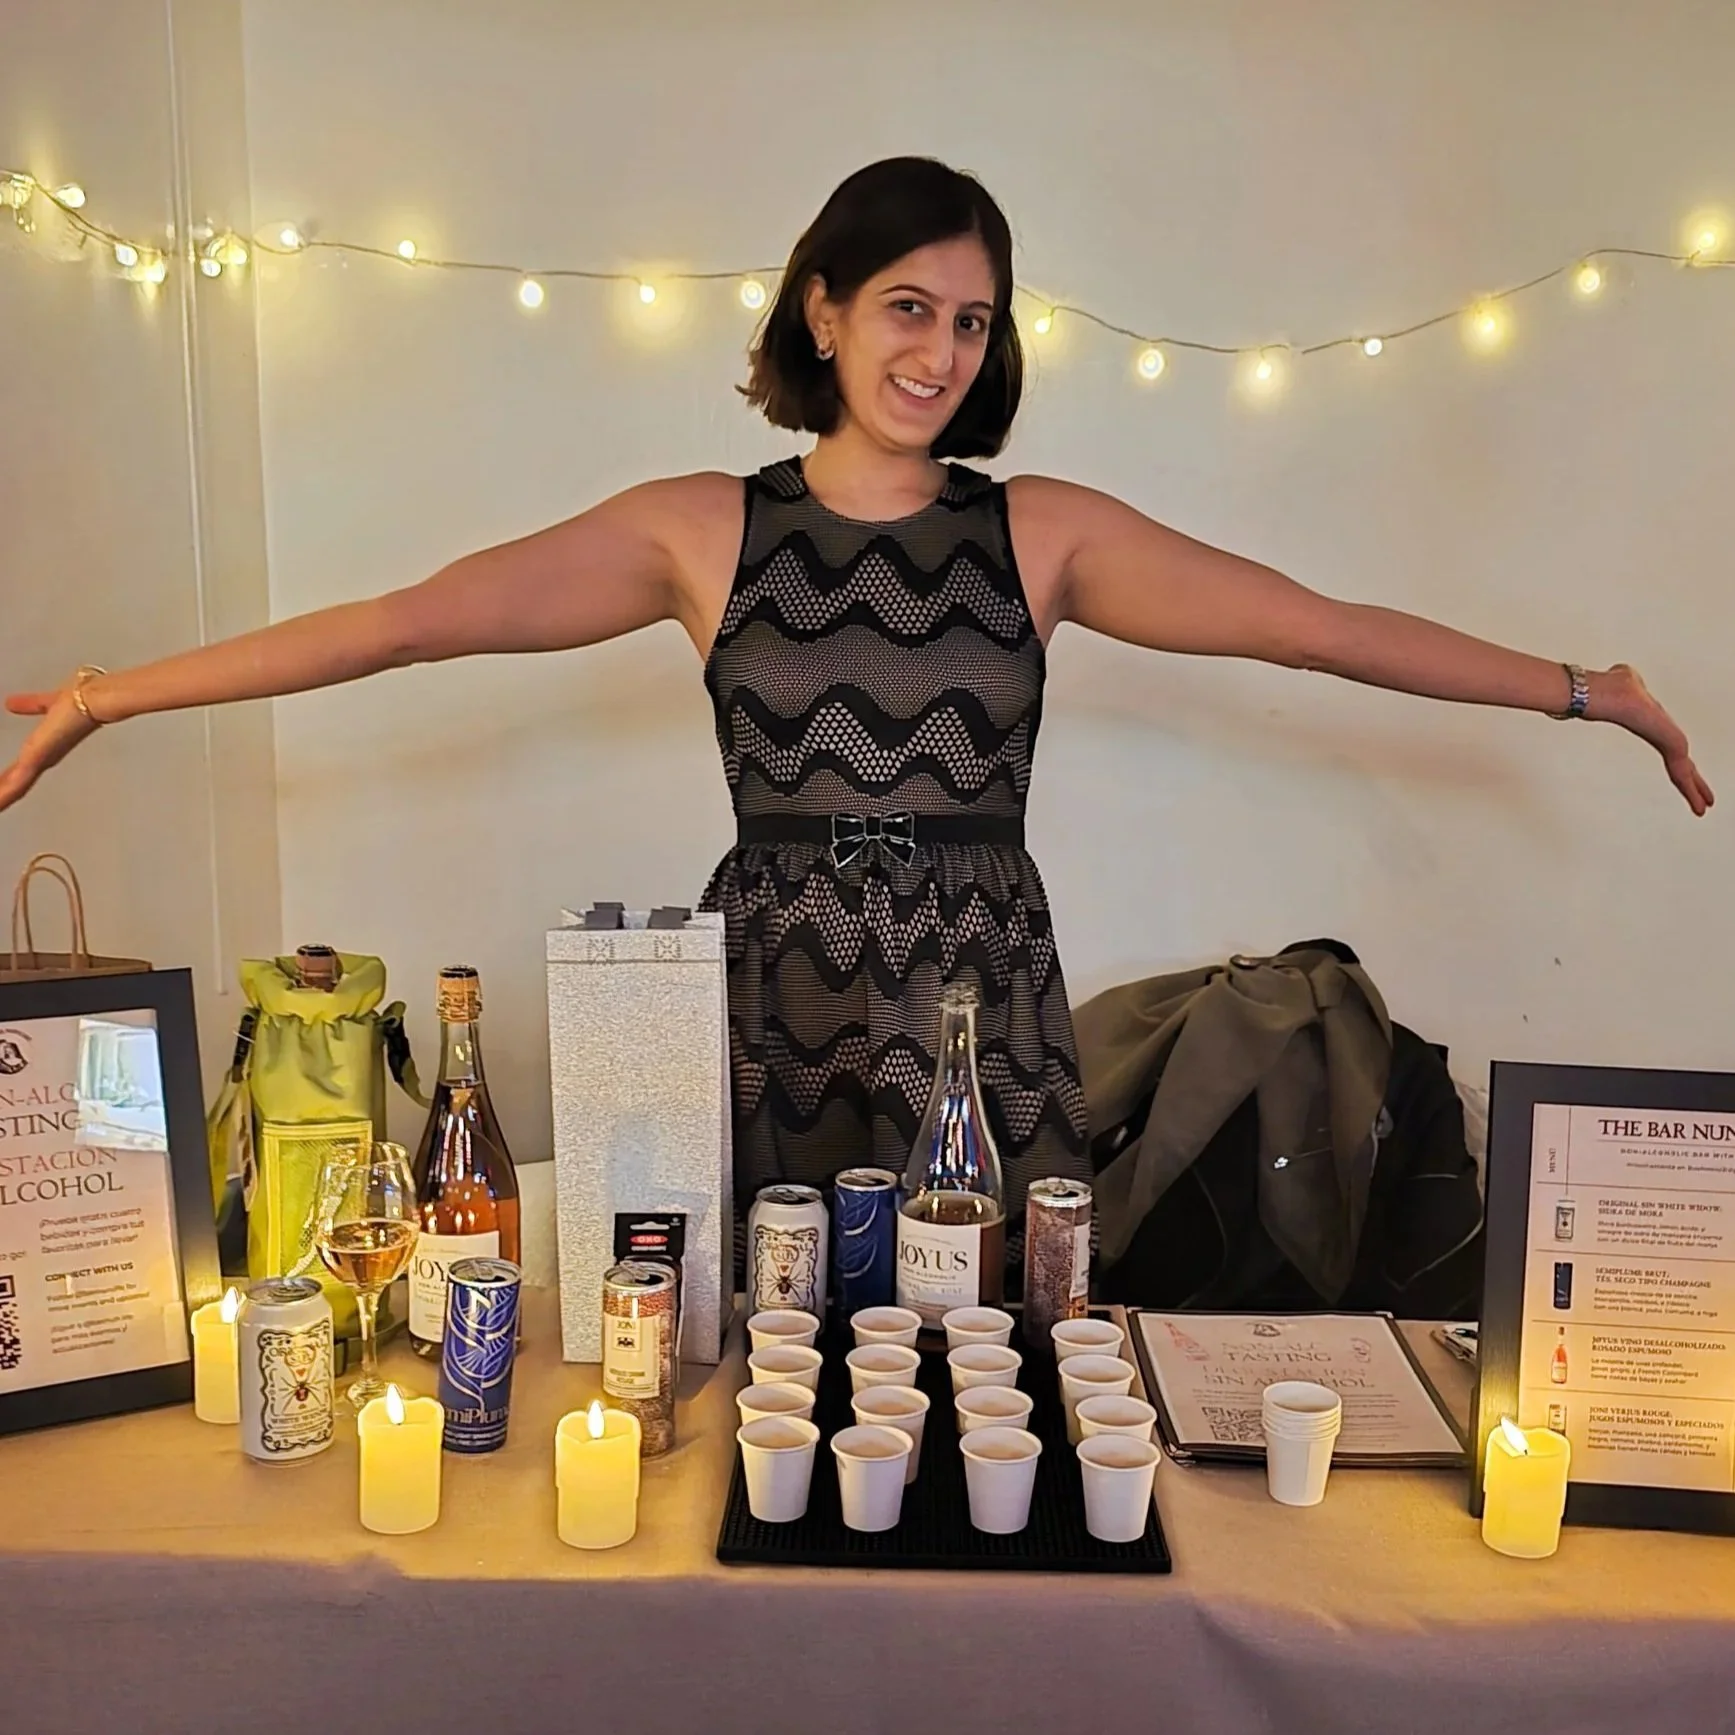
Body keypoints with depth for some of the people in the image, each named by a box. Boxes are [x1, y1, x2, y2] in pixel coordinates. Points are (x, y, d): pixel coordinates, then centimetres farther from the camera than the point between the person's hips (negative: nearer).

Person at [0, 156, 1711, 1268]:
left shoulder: (1042, 532, 1)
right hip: (773, 1003, 0)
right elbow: (408, 619, -6)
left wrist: (1581, 687, -2)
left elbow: (1319, 625, -1)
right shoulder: (704, 530, 0)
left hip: (982, 1003, 1)